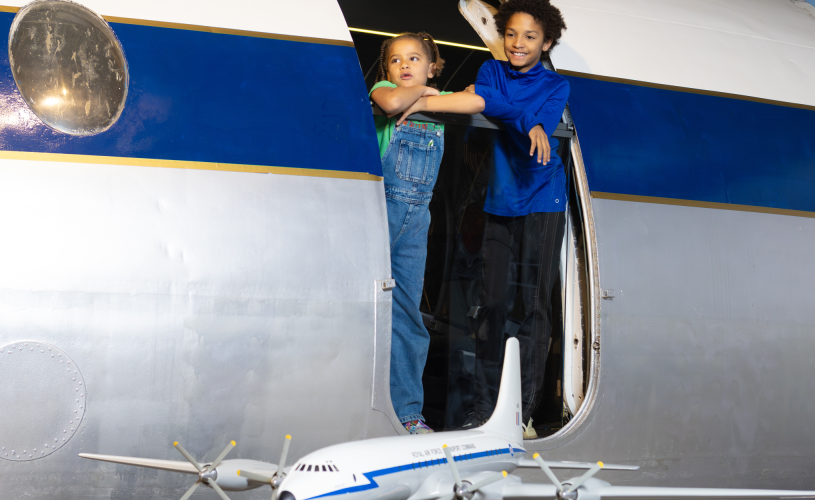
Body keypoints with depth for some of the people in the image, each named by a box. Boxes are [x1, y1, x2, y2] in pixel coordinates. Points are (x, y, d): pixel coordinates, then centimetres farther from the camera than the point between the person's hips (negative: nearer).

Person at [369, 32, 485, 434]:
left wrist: (420, 102, -6)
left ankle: (407, 412, 11)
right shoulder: (382, 89, 7)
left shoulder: (439, 101, 16)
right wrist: (418, 90, 0)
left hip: (416, 216, 4)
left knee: (406, 313, 6)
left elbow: (476, 102, -5)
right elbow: (391, 103, -18)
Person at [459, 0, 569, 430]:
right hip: (499, 201, 3)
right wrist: (527, 124, -23)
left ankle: (526, 410, 1)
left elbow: (541, 130, -15)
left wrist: (489, 101, -24)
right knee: (492, 302, 1)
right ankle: (483, 406, 8)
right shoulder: (491, 72, 11)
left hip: (541, 203, -2)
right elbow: (479, 103, -11)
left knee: (533, 304, -4)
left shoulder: (555, 86, 3)